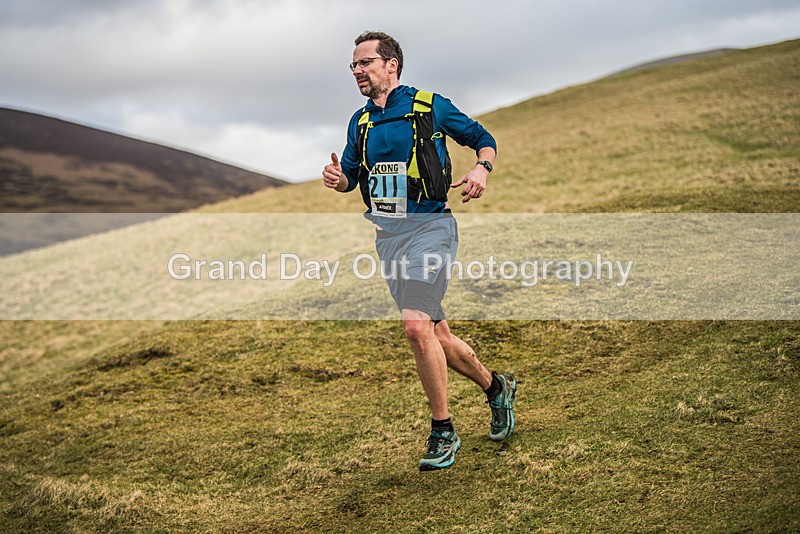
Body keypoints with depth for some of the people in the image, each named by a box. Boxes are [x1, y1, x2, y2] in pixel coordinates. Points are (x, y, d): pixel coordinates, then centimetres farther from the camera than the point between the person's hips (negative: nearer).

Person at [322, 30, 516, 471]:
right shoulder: (360, 122, 13)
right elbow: (351, 175, 21)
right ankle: (496, 387, 33)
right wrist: (338, 178, -3)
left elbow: (483, 139, 7)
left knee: (416, 326, -20)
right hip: (386, 234, 6)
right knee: (436, 335, 9)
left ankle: (443, 433, -6)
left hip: (428, 226, -6)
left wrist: (481, 169, -15)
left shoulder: (430, 107, -3)